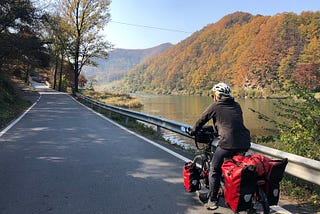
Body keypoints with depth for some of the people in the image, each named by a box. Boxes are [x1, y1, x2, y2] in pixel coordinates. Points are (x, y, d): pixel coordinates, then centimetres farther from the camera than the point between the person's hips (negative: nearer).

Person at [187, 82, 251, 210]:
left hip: (227, 143, -6)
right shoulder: (237, 106, 20)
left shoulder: (215, 106, 6)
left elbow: (201, 120, 14)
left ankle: (212, 201, 15)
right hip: (245, 144, 6)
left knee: (214, 170, 11)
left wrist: (192, 131, 31)